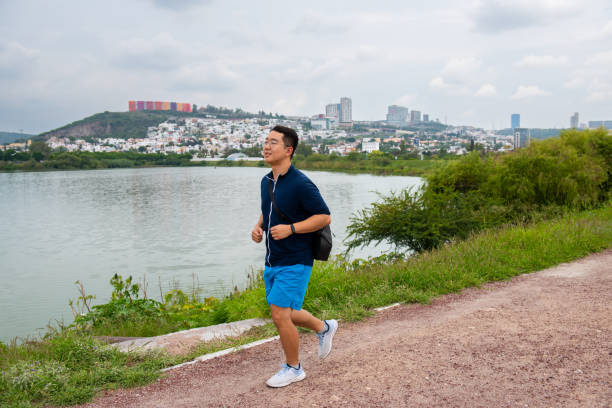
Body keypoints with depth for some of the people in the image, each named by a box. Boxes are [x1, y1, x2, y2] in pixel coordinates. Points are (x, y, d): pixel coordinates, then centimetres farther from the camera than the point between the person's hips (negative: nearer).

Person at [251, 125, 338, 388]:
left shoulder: (300, 184, -17)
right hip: (272, 261, 8)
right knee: (286, 314, 18)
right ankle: (324, 328, 44)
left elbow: (324, 217, -15)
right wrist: (258, 227, 3)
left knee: (280, 315, -8)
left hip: (294, 261, -8)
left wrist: (290, 229, -23)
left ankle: (293, 368, 15)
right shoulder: (266, 181, 8)